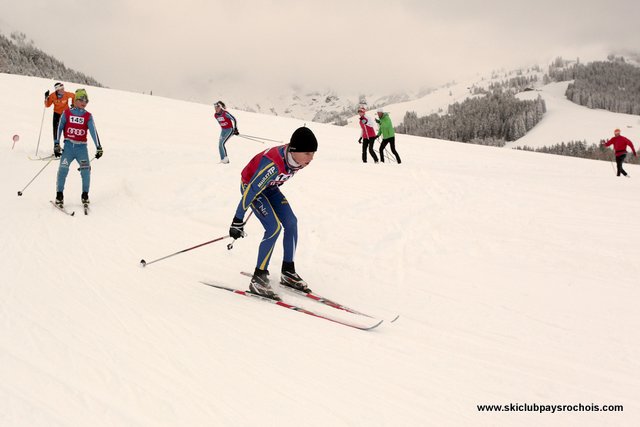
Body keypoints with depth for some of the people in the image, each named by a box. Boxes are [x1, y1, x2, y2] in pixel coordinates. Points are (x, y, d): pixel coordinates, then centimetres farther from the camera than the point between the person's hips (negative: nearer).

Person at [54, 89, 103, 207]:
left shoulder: (88, 116, 7)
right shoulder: (66, 113, 6)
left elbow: (93, 131, -2)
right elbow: (59, 128, 7)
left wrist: (99, 147, -11)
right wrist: (56, 144, 0)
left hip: (82, 146, 1)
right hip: (69, 145, -1)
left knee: (86, 170, -13)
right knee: (63, 169, -12)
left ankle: (85, 195, 1)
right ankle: (59, 195, 0)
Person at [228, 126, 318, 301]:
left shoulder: (299, 158, -16)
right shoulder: (273, 164, -39)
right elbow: (251, 190, -32)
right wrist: (238, 221, -28)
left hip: (270, 187, 8)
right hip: (251, 186, -7)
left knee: (291, 222, -1)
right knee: (274, 227, -19)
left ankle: (288, 272, 11)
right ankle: (258, 279, -11)